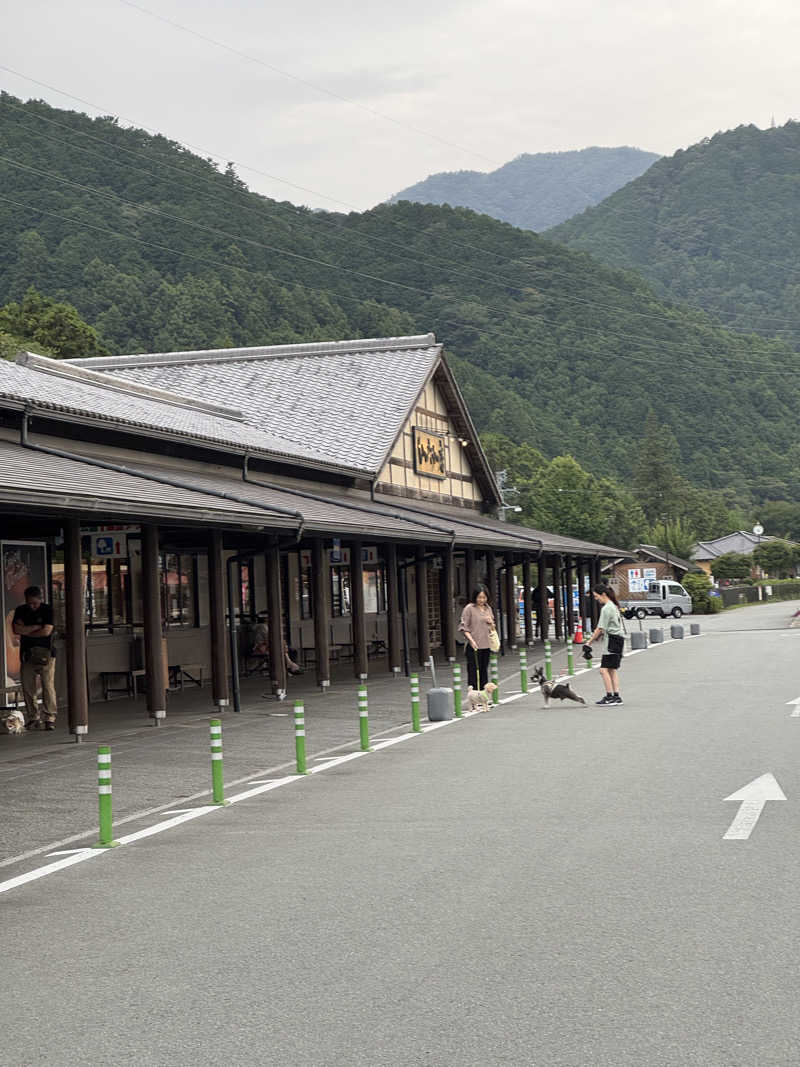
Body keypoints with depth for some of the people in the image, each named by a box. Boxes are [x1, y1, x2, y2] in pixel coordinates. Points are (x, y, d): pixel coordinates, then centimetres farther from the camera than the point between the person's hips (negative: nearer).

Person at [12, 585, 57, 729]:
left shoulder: (47, 610, -1)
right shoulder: (21, 610, 9)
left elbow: (47, 631, -12)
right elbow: (17, 629, -3)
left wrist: (26, 631, -2)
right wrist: (37, 627, -7)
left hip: (45, 654, -3)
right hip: (27, 655, 3)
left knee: (48, 687, -9)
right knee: (28, 688, 0)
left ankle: (50, 718, -5)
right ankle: (33, 718, 8)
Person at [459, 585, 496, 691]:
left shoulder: (488, 608, 12)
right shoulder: (469, 608, -6)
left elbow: (492, 628, 22)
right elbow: (463, 627, -8)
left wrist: (491, 623, -1)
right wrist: (471, 640, -19)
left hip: (486, 645, 6)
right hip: (474, 646, -6)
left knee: (484, 671, 11)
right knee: (474, 672, -6)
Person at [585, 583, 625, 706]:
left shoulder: (606, 608, -14)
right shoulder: (614, 606, 16)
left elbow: (600, 629, -16)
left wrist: (589, 641, -11)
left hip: (613, 640, -10)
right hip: (619, 639, 10)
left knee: (604, 669, -10)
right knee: (612, 669, 12)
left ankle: (609, 697, -12)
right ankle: (616, 697, 11)